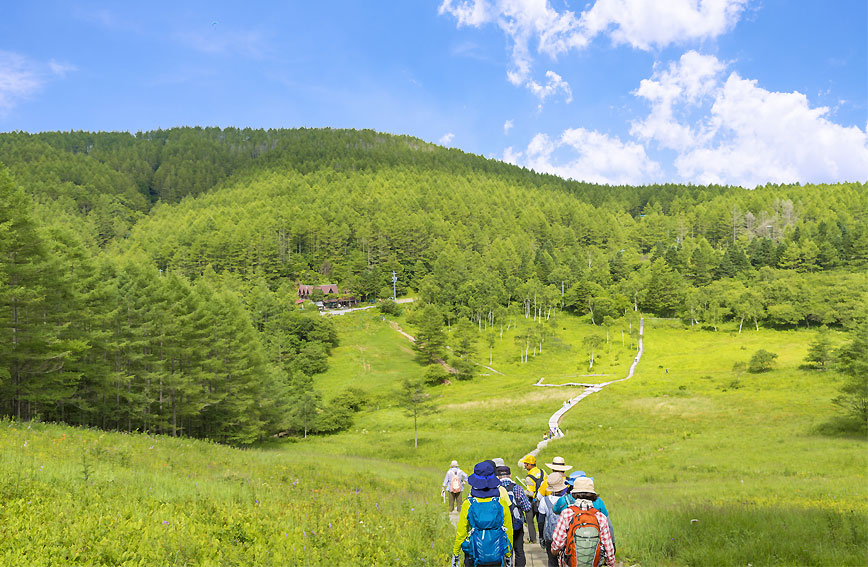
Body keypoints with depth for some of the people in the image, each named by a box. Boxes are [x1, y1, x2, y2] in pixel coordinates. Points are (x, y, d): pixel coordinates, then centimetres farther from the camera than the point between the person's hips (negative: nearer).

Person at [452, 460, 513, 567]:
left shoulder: (468, 505, -13)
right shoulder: (502, 503, -9)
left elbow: (461, 532, -5)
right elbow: (508, 532, 0)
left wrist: (455, 554, 9)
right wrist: (508, 555, 14)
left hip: (474, 558, -1)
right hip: (497, 558, 1)